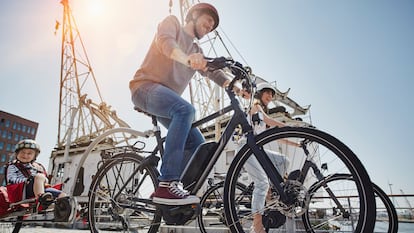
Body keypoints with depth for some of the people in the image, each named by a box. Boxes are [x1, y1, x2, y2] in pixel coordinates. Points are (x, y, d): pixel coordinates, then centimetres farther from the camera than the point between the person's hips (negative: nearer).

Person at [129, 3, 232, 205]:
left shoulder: (196, 51, 23)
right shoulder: (172, 22, 5)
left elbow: (212, 71, 7)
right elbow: (164, 40, -19)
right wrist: (187, 58, -40)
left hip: (166, 97, 8)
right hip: (146, 86, -8)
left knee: (196, 142, -5)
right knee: (186, 109, -35)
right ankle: (166, 185, -37)